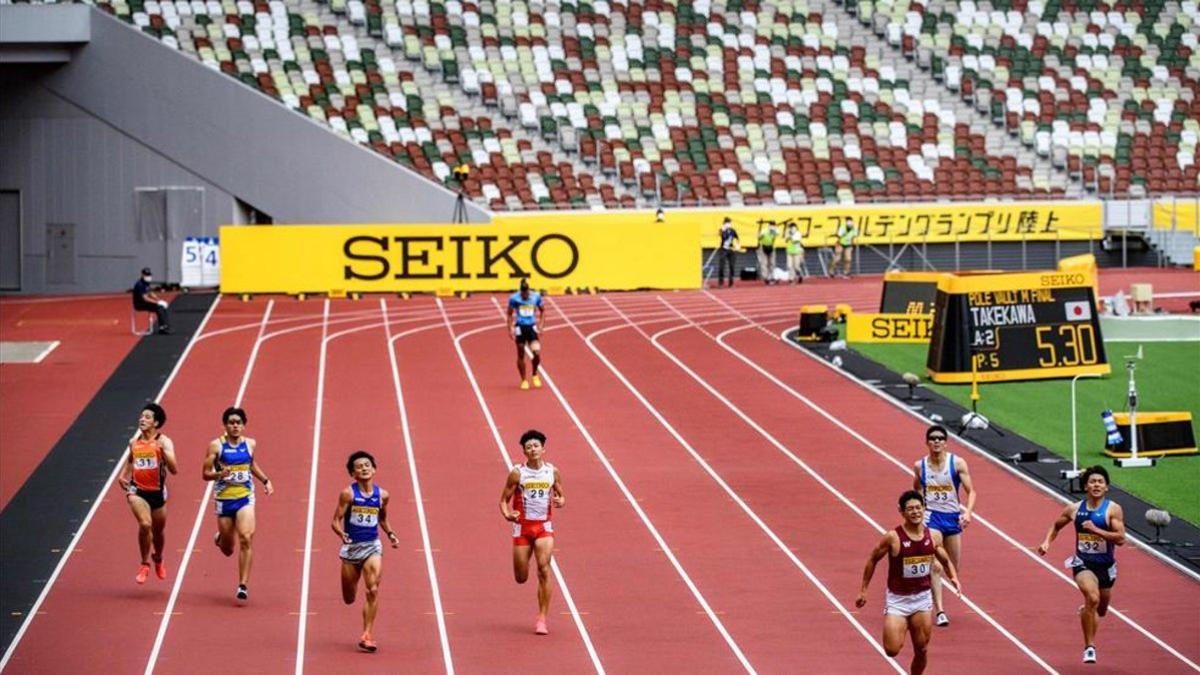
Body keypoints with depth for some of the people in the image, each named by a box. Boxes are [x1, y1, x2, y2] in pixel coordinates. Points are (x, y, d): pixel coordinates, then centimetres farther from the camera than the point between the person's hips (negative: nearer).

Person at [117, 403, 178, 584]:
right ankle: (144, 564, -6)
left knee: (158, 530, 17)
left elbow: (174, 470, -19)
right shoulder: (134, 442, 2)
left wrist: (164, 451, -32)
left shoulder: (163, 442, -10)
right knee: (145, 524, -23)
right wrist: (123, 476, 8)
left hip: (157, 492, -1)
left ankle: (158, 559, 48)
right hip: (137, 490, 1)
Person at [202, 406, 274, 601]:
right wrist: (219, 474, -26)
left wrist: (266, 481, 15)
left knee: (246, 538, -20)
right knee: (227, 550, 10)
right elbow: (206, 474, -6)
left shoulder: (250, 444, 3)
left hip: (245, 498, 1)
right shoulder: (216, 445, -6)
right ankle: (220, 538, 50)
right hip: (224, 499, -1)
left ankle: (243, 585, -16)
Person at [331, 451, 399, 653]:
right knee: (349, 599, 8)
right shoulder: (348, 494, -8)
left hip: (372, 547, 1)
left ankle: (366, 636, -12)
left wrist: (390, 534, 3)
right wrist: (341, 534, -29)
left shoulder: (382, 495, 2)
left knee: (373, 591, -16)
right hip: (351, 546, -1)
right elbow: (336, 520, -9)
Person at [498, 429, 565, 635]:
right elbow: (504, 500, 0)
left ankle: (542, 618, -11)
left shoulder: (552, 472, 2)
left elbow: (560, 495, 14)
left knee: (544, 570, -16)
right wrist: (506, 514, -21)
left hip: (544, 526, 0)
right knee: (521, 579, 3)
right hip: (522, 526, 0)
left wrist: (560, 501, -10)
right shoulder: (517, 473, -4)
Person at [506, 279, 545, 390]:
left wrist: (540, 326, 4)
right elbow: (510, 314, 3)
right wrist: (510, 329, -3)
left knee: (537, 353, -13)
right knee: (521, 355, 3)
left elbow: (542, 311, 11)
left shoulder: (536, 297, -3)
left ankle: (535, 375, 13)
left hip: (532, 327, 1)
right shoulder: (514, 298, -8)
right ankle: (524, 380, 17)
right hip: (520, 327, -1)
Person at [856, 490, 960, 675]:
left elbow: (946, 561, 13)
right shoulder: (893, 537, -15)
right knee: (892, 650, -11)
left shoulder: (934, 536, -3)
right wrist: (863, 590, 0)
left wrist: (954, 577, -7)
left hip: (922, 598, 3)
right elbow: (872, 559, -2)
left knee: (922, 650, 7)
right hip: (897, 599, -3)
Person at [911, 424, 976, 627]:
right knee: (935, 566, -15)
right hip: (931, 516, -2)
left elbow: (971, 491, -8)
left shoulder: (957, 463, -7)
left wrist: (968, 512, -23)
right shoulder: (920, 466, -3)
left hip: (953, 517, 2)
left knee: (954, 568, 12)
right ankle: (939, 611, -15)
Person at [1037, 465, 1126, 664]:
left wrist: (1096, 530, -27)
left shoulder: (1113, 509, -10)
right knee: (1092, 598, -28)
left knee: (1100, 610, 19)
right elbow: (1056, 526, 16)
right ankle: (1089, 647, -20)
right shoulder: (1074, 509, -2)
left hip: (1105, 566, 1)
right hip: (1083, 564, -1)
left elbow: (1120, 538, -20)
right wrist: (1047, 542, -1)